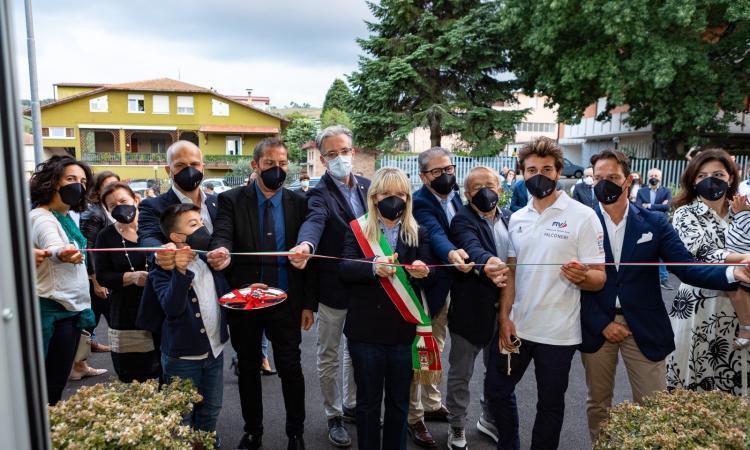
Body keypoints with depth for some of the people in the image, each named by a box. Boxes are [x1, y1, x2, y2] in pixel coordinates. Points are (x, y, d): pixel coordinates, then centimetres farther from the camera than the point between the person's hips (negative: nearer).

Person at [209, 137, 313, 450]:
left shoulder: (298, 203, 1)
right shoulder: (231, 200, -2)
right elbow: (222, 235, -17)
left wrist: (308, 303, -1)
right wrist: (222, 252, -42)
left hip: (286, 301, 0)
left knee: (291, 368, 7)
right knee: (248, 368, 15)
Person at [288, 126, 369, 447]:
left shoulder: (367, 187, 3)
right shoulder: (320, 193, -14)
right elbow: (314, 221, -35)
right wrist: (305, 246, -56)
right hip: (333, 287, -5)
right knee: (329, 356, 10)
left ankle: (351, 405, 42)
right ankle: (334, 416, 29)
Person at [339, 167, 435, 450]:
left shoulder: (418, 234, 4)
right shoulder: (358, 229, -1)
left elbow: (429, 278, -3)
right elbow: (344, 269, -14)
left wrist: (423, 272, -27)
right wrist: (373, 267, -34)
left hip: (404, 330, 2)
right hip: (365, 330, -1)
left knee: (399, 401, 15)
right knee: (368, 400, 13)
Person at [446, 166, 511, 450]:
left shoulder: (510, 219, 6)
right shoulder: (463, 220, -13)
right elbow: (471, 247, -33)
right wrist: (487, 263, -53)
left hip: (503, 309, 5)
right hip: (470, 309, -5)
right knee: (461, 374, 10)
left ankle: (490, 419, 42)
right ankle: (457, 427, 29)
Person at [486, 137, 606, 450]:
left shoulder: (583, 216, -10)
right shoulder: (517, 219, 5)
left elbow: (600, 278, -11)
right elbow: (510, 272, 10)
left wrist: (583, 276, -33)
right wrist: (504, 318, 1)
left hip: (558, 332, -5)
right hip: (516, 326, 5)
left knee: (550, 404, 10)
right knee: (496, 390, 14)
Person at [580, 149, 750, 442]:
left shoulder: (655, 223, 0)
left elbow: (686, 267, -7)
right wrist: (602, 323, -10)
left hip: (643, 328, 0)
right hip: (596, 326, 0)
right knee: (598, 403, 15)